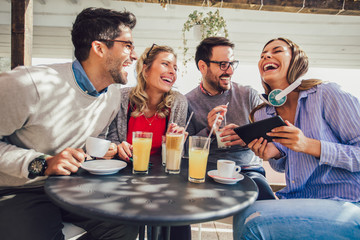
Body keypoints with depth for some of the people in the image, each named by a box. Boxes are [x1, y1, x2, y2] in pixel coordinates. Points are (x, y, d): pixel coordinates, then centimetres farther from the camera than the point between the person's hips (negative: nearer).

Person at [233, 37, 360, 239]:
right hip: (295, 199, 5)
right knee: (243, 216, -20)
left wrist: (310, 145, -24)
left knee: (254, 219, -24)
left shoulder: (327, 94, -11)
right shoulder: (261, 115, 6)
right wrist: (274, 154, -6)